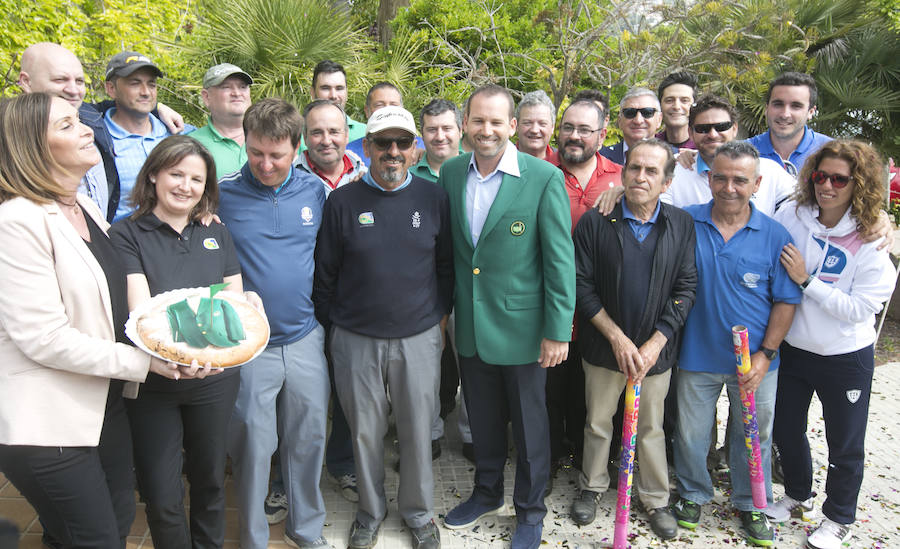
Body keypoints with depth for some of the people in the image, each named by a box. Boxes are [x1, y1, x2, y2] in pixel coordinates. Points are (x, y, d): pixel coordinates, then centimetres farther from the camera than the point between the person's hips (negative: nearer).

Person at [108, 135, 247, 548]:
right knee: (162, 497, 6)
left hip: (214, 378, 3)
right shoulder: (126, 235, -6)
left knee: (209, 479, 19)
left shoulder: (216, 233, 7)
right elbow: (141, 311, -17)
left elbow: (237, 301, 6)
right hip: (152, 383, -3)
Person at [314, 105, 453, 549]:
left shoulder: (433, 198, 0)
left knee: (417, 430, 12)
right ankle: (370, 511, 36)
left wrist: (439, 313, 5)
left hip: (419, 338, 0)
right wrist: (331, 325, 5)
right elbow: (324, 273, 4)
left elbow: (447, 264, 8)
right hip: (356, 341, 0)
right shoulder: (342, 201, -2)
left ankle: (418, 511, 34)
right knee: (365, 432, 12)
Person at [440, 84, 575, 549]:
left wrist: (557, 331, -13)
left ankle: (530, 511, 34)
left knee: (529, 425, 12)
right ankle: (487, 492, 44)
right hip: (469, 326, 4)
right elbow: (446, 245, 9)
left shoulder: (545, 178, -14)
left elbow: (560, 259, -12)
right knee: (482, 419, 21)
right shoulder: (450, 173, 1)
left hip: (522, 327, -4)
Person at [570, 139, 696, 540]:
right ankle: (592, 487, 37)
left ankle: (656, 499, 33)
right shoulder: (595, 222, -7)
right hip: (604, 346, 0)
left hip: (657, 348, 1)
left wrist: (655, 344, -12)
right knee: (598, 423, 15)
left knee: (651, 428, 15)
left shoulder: (681, 225, -3)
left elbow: (685, 288, -4)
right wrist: (617, 337, -14)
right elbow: (582, 285, -9)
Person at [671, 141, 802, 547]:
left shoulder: (775, 235, -5)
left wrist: (766, 353, -7)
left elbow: (786, 301, -2)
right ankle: (693, 494, 40)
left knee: (754, 437, 17)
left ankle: (751, 505, 40)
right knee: (691, 434, 15)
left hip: (755, 361, 1)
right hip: (697, 357, 0)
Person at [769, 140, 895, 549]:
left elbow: (858, 309, -20)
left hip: (846, 358, -3)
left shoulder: (873, 239, -16)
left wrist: (806, 280, -23)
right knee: (786, 430, 19)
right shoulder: (790, 216, -8)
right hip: (792, 348, 3)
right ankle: (798, 496, 45)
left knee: (845, 445, 13)